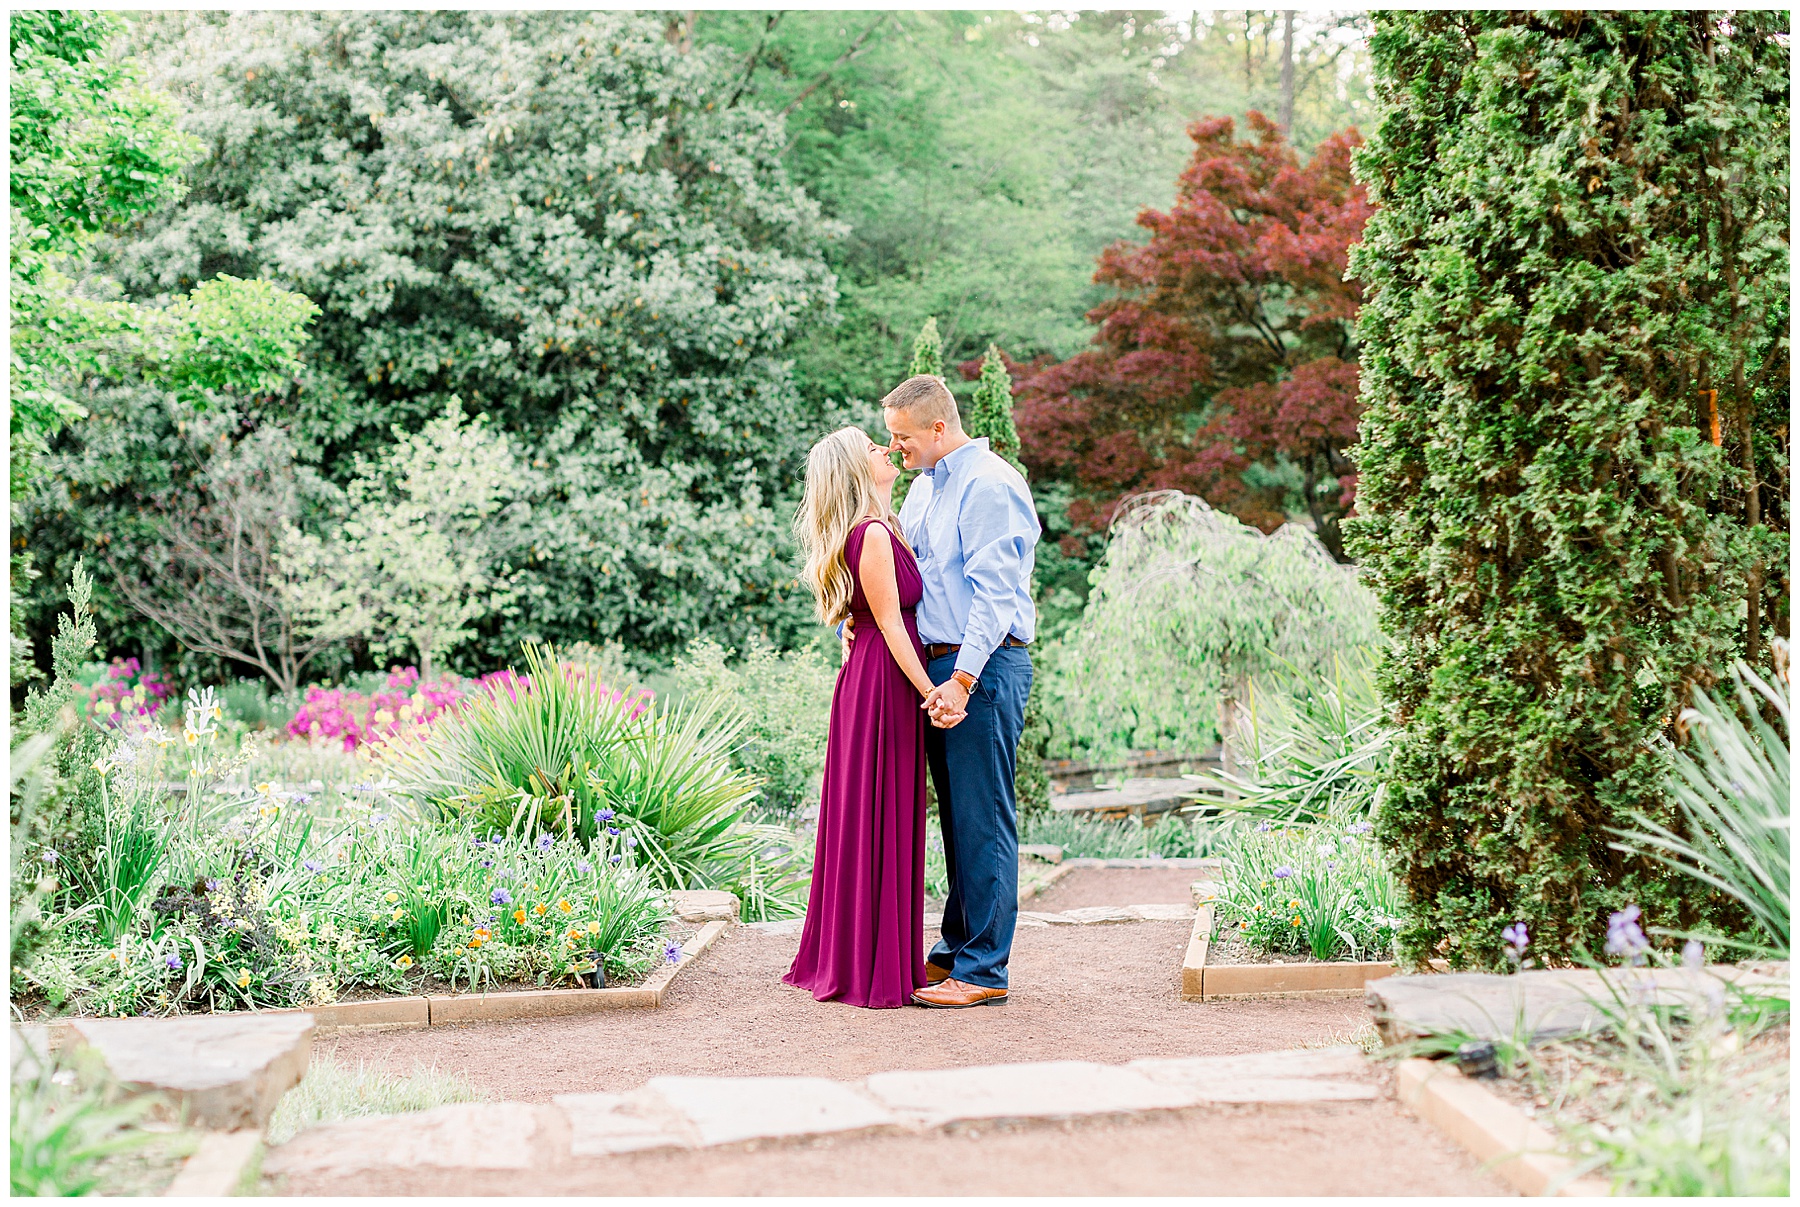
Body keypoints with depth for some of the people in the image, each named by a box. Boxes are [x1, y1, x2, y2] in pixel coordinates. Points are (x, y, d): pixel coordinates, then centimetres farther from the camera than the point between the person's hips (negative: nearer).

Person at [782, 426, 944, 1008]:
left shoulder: (886, 528, 16)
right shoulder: (872, 535, -15)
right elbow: (890, 623, -17)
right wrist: (929, 690, -18)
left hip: (875, 682, 10)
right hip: (885, 682, -10)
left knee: (863, 822, 14)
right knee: (878, 822, -4)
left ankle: (841, 960, 22)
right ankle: (871, 969, 3)